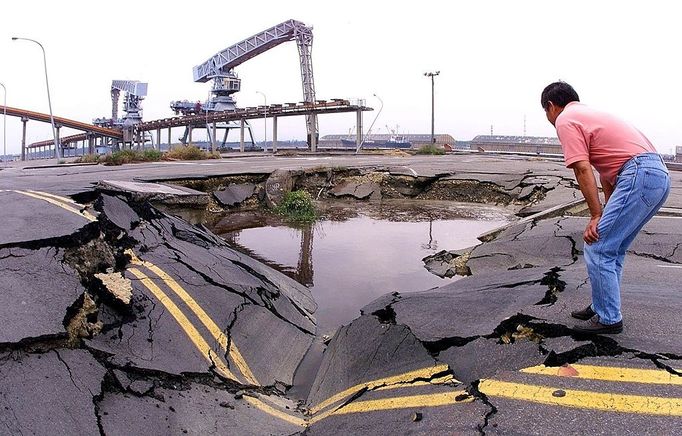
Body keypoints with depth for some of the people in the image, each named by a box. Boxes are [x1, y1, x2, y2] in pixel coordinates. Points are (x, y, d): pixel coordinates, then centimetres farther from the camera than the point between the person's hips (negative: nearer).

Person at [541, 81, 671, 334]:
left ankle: (608, 319, 8)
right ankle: (603, 308, 29)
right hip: (659, 174, 10)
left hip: (639, 177, -10)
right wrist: (608, 214, 28)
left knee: (598, 249, -1)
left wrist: (597, 216, -8)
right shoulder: (590, 115, 28)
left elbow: (583, 170, -11)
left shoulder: (565, 120, -1)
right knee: (612, 249, 19)